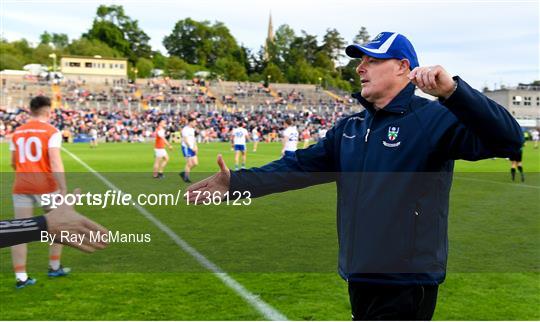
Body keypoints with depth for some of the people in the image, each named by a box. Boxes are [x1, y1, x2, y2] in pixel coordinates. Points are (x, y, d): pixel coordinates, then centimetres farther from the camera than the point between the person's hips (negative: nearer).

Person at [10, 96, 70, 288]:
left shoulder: (17, 133, 10)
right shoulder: (51, 132, -6)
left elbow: (13, 164, 16)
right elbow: (55, 163, -16)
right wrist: (63, 190, -19)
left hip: (21, 187, 4)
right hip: (46, 186, -4)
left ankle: (21, 276, 5)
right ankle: (54, 267, 23)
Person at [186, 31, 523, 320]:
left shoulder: (436, 118, -11)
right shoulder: (351, 127, 11)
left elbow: (508, 139, -24)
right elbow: (301, 167, 7)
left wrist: (452, 90, -39)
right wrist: (236, 182, -2)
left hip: (407, 286, -7)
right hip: (359, 279, 7)